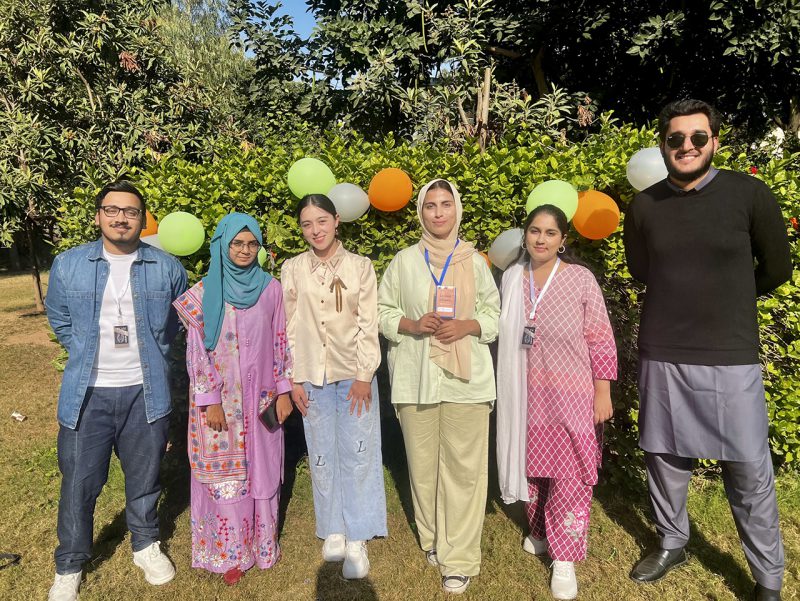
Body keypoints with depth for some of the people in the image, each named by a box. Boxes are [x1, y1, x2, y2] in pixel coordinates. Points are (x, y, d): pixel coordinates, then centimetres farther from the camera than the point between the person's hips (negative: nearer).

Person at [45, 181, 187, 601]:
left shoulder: (167, 268, -2)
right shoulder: (67, 265, -2)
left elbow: (181, 319, 14)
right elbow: (59, 321, 14)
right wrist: (88, 356, 11)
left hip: (145, 392, 0)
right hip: (87, 394, 0)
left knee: (144, 476, 14)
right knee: (79, 482, 8)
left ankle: (146, 544, 37)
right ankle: (69, 566, 30)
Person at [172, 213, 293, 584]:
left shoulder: (270, 289, 0)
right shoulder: (203, 293, -5)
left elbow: (280, 343, 4)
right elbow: (197, 352, -6)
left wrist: (283, 390, 2)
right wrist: (210, 400, -9)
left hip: (261, 400, 2)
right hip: (221, 402, -2)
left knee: (262, 471, 12)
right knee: (225, 474, 8)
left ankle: (263, 543, 30)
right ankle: (230, 552, 25)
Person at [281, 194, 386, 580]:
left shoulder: (360, 266, 0)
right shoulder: (292, 269, 3)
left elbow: (368, 324, -3)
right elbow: (289, 327, 3)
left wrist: (364, 375, -8)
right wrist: (293, 379, 0)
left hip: (354, 374, -1)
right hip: (312, 375, 1)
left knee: (358, 454, 0)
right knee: (322, 456, 9)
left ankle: (357, 541, 11)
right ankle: (333, 531, 24)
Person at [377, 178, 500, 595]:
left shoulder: (474, 261, 5)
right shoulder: (404, 261, 4)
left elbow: (495, 314, 8)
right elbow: (381, 311, 7)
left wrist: (467, 326, -11)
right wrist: (411, 325, -12)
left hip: (466, 378, 0)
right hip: (416, 378, 1)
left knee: (464, 468, 0)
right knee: (423, 465, 9)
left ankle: (459, 560, 12)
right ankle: (433, 540, 31)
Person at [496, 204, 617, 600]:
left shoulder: (581, 278, -9)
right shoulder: (511, 279, 2)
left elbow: (600, 340, -6)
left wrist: (603, 393, -7)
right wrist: (505, 391, 13)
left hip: (571, 395, -3)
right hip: (526, 396, 4)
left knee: (569, 476, 1)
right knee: (531, 467, 15)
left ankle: (564, 558, 17)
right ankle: (541, 531, 39)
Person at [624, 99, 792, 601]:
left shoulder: (749, 194, -6)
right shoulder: (644, 206, 0)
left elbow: (776, 269, 5)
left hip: (731, 358, -2)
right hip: (662, 356, 2)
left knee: (749, 473, 7)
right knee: (666, 459, 15)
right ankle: (672, 545, 38)